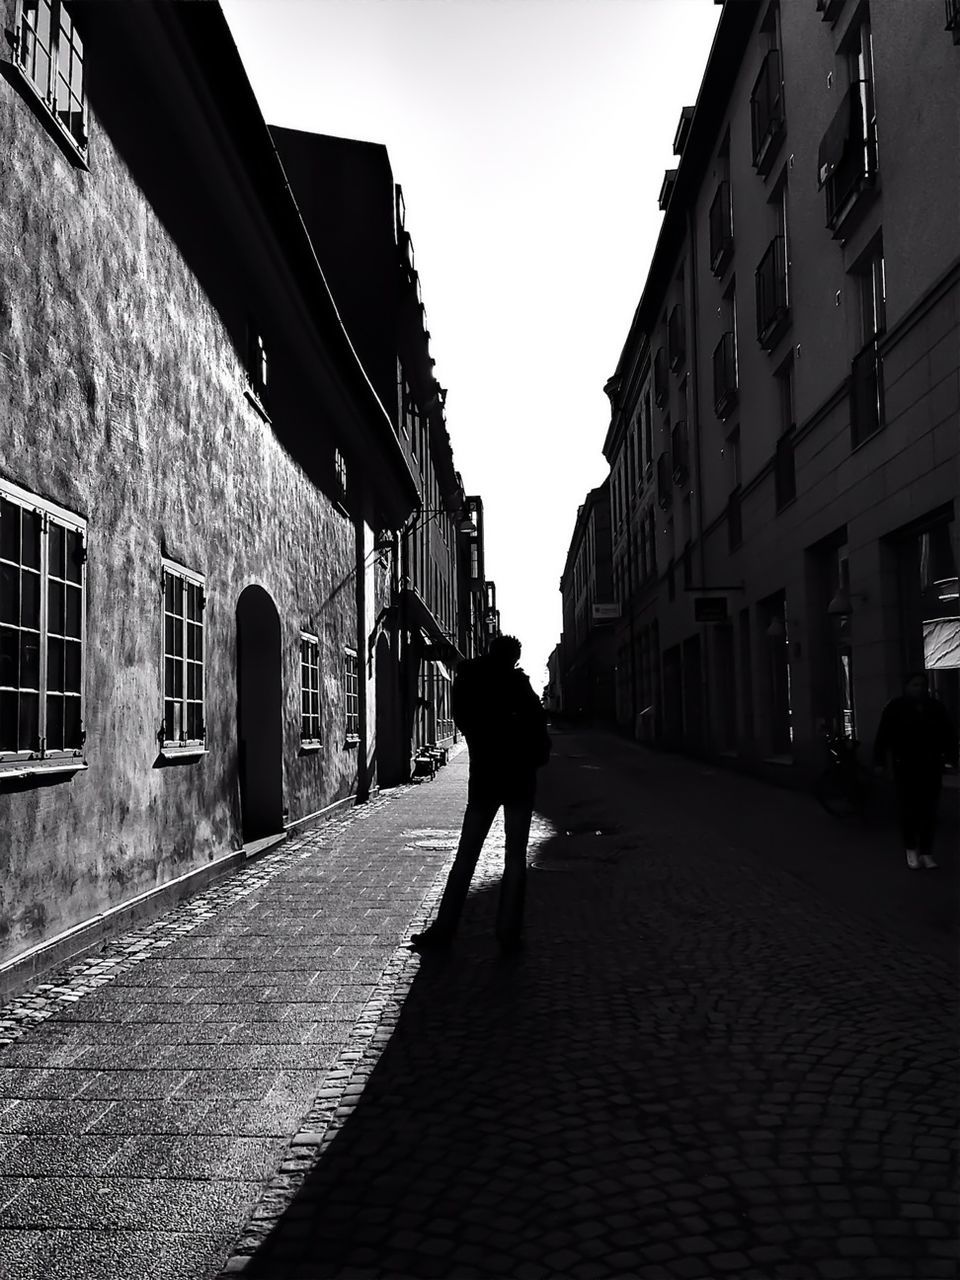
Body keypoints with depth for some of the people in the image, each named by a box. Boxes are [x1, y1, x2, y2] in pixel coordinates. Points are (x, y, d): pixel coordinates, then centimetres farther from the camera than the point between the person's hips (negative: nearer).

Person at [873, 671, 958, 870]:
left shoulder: (936, 708, 6)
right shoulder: (895, 707, -3)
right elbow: (883, 736, -5)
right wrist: (879, 761, -10)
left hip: (931, 767, 3)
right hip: (905, 768, -2)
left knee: (929, 811, 3)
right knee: (909, 810, 1)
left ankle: (926, 852, 11)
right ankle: (911, 849, 18)